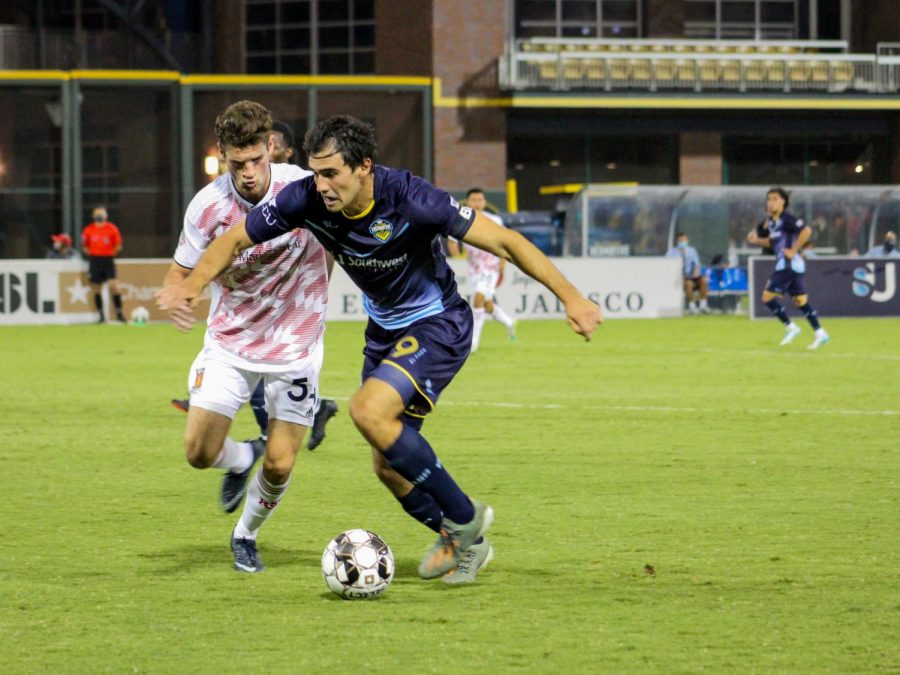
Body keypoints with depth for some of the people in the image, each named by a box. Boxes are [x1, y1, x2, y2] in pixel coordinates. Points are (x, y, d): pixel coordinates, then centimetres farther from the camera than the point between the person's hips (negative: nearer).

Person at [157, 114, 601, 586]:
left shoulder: (408, 198, -31)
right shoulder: (307, 200, -18)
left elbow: (503, 241, -27)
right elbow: (233, 240, -6)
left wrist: (570, 298, -30)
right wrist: (194, 285, -26)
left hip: (438, 324, -6)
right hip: (384, 329, 6)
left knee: (369, 411, -26)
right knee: (388, 465, 7)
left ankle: (462, 517, -9)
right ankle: (463, 541, 33)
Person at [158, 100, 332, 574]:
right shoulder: (208, 205, -13)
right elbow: (182, 271, -2)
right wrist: (176, 296, -24)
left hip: (295, 347, -1)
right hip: (229, 343, 1)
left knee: (279, 466, -4)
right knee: (200, 453, -9)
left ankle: (246, 536, 28)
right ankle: (242, 459, 29)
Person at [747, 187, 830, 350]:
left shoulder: (787, 219, -14)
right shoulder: (772, 221, 14)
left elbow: (806, 231, -24)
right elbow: (773, 242, 27)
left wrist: (794, 250, -21)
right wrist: (757, 240, 10)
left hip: (789, 264, -9)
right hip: (783, 265, 9)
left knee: (768, 296, -7)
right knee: (800, 300, 10)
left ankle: (790, 327, -3)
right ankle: (820, 333, 9)